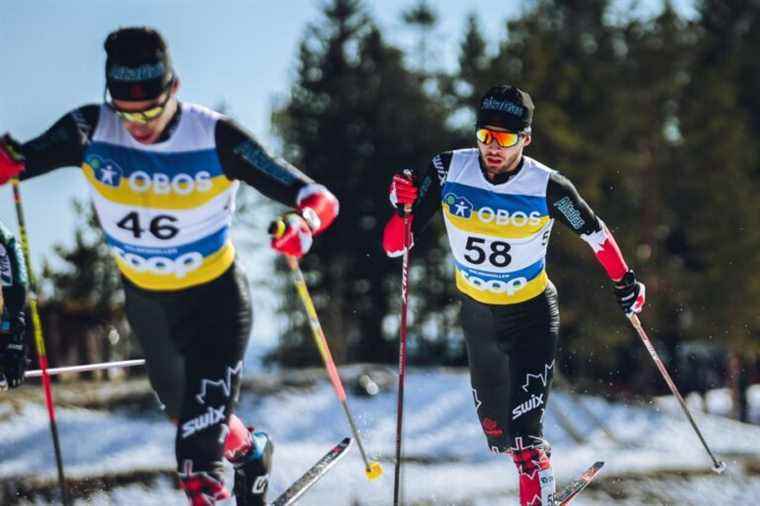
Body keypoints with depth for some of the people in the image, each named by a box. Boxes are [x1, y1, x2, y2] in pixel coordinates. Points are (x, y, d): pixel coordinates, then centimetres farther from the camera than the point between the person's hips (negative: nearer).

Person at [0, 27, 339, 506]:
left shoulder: (215, 138, -28)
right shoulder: (92, 132, -21)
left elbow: (318, 198, -28)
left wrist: (305, 221, -53)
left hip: (216, 298, -5)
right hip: (145, 300, 5)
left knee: (202, 427, -18)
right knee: (185, 412, 27)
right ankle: (251, 453, 56)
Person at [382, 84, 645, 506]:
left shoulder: (547, 188, -23)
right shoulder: (448, 172, -19)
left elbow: (594, 232, -4)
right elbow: (395, 247, -16)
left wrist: (624, 281, 4)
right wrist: (404, 209, -34)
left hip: (532, 313, -3)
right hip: (476, 310, 4)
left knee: (524, 426, -19)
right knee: (491, 411, 22)